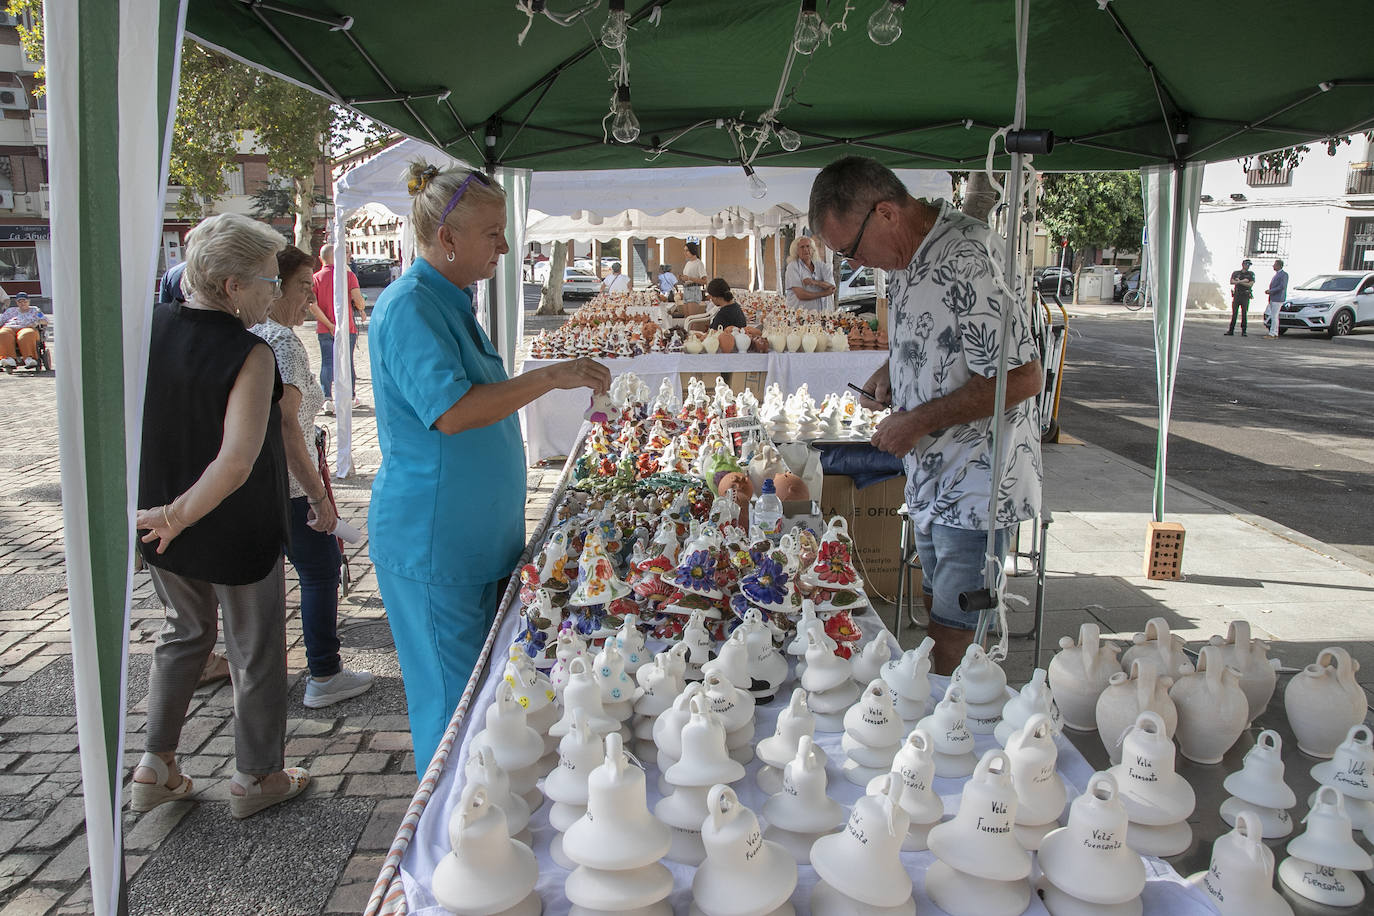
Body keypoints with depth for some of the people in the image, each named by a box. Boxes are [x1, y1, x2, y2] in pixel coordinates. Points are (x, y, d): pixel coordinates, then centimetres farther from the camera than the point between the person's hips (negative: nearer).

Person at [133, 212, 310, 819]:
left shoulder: (146, 329, -5)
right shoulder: (249, 354, -24)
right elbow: (237, 460, -34)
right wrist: (180, 516, -20)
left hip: (162, 525, 6)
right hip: (238, 534, -6)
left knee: (185, 633, 28)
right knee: (255, 653, 14)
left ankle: (155, 765, 30)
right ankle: (255, 778, 29)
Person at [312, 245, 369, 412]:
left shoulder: (316, 277, 0)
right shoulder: (348, 275, -5)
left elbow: (312, 304, -11)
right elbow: (358, 300, -15)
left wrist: (328, 324, -9)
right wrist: (362, 308, 8)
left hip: (324, 329, 1)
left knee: (327, 362, 4)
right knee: (348, 362, 11)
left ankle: (327, 398, -9)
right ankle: (351, 397, 21)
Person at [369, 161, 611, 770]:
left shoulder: (450, 302, 13)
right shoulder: (409, 307, -18)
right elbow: (450, 411, -29)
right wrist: (549, 377, -25)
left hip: (475, 533, 10)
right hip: (430, 540, -10)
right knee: (452, 697, 3)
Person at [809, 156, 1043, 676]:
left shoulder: (967, 262, -24)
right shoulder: (906, 256, 5)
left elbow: (1022, 377, -27)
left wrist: (920, 422, -21)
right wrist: (890, 372, 4)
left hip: (976, 485, -9)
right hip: (932, 478, 9)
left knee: (955, 642, -1)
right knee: (937, 612, 20)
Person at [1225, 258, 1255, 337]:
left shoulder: (1251, 274, 7)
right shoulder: (1235, 273, 9)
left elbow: (1250, 284, -7)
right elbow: (1232, 282, -7)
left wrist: (1239, 281, -7)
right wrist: (1243, 281, -13)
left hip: (1245, 296, -1)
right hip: (1236, 295, 1)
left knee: (1244, 314, -3)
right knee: (1234, 314, 0)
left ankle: (1243, 331, 2)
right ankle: (1231, 331, 3)